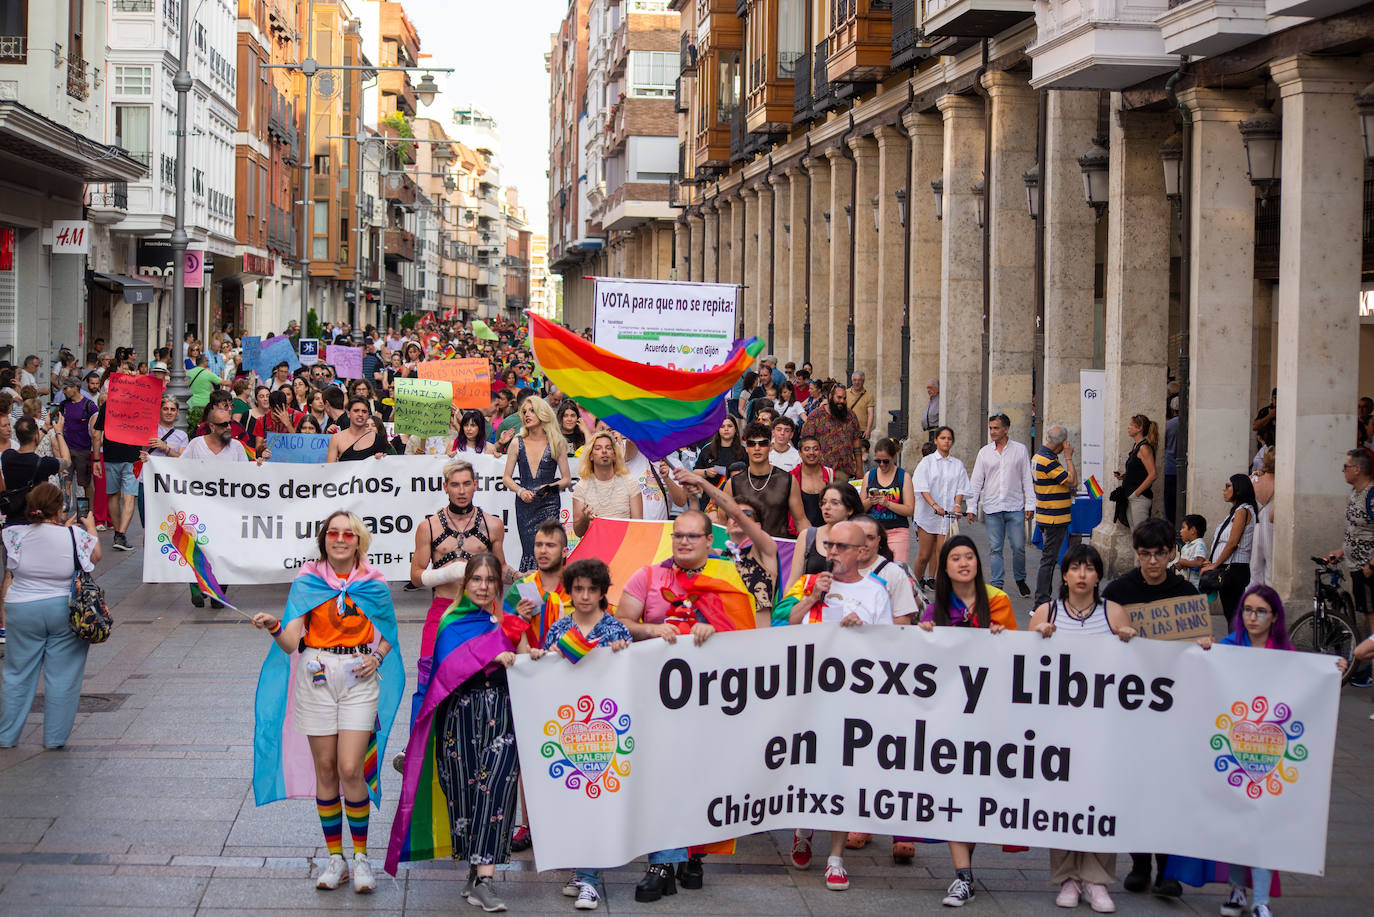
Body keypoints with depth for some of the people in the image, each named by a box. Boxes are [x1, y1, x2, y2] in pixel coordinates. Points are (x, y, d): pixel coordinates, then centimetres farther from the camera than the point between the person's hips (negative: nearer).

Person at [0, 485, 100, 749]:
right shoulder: (75, 536, -13)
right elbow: (95, 555, 7)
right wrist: (91, 529, 25)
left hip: (22, 611, 2)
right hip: (65, 610, -1)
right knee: (62, 676, 8)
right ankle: (55, 738, 12)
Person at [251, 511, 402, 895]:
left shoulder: (373, 583, 3)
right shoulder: (307, 581, 2)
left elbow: (388, 633, 14)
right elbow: (291, 642, -5)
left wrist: (377, 657, -5)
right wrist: (274, 626, -26)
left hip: (358, 678, -1)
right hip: (316, 676, 1)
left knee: (350, 768, -11)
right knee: (325, 768, 4)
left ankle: (361, 857, 3)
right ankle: (335, 857, 16)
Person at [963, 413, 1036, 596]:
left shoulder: (1020, 450, 4)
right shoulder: (984, 452, 7)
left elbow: (1027, 479, 5)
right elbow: (976, 481, 9)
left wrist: (1030, 504, -1)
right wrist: (971, 506, 4)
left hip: (1015, 507, -1)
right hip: (992, 508, 1)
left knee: (1018, 547, -2)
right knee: (994, 548, 0)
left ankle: (1020, 579, 18)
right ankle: (996, 584, 4)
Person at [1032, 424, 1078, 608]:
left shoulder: (1040, 454, 12)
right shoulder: (1049, 461, -21)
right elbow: (1072, 481, -19)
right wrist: (1068, 457, -13)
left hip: (1046, 516, 10)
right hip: (1055, 518, -10)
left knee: (1049, 558, 17)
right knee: (1048, 560, -8)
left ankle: (1043, 599, 23)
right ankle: (1041, 602, -7)